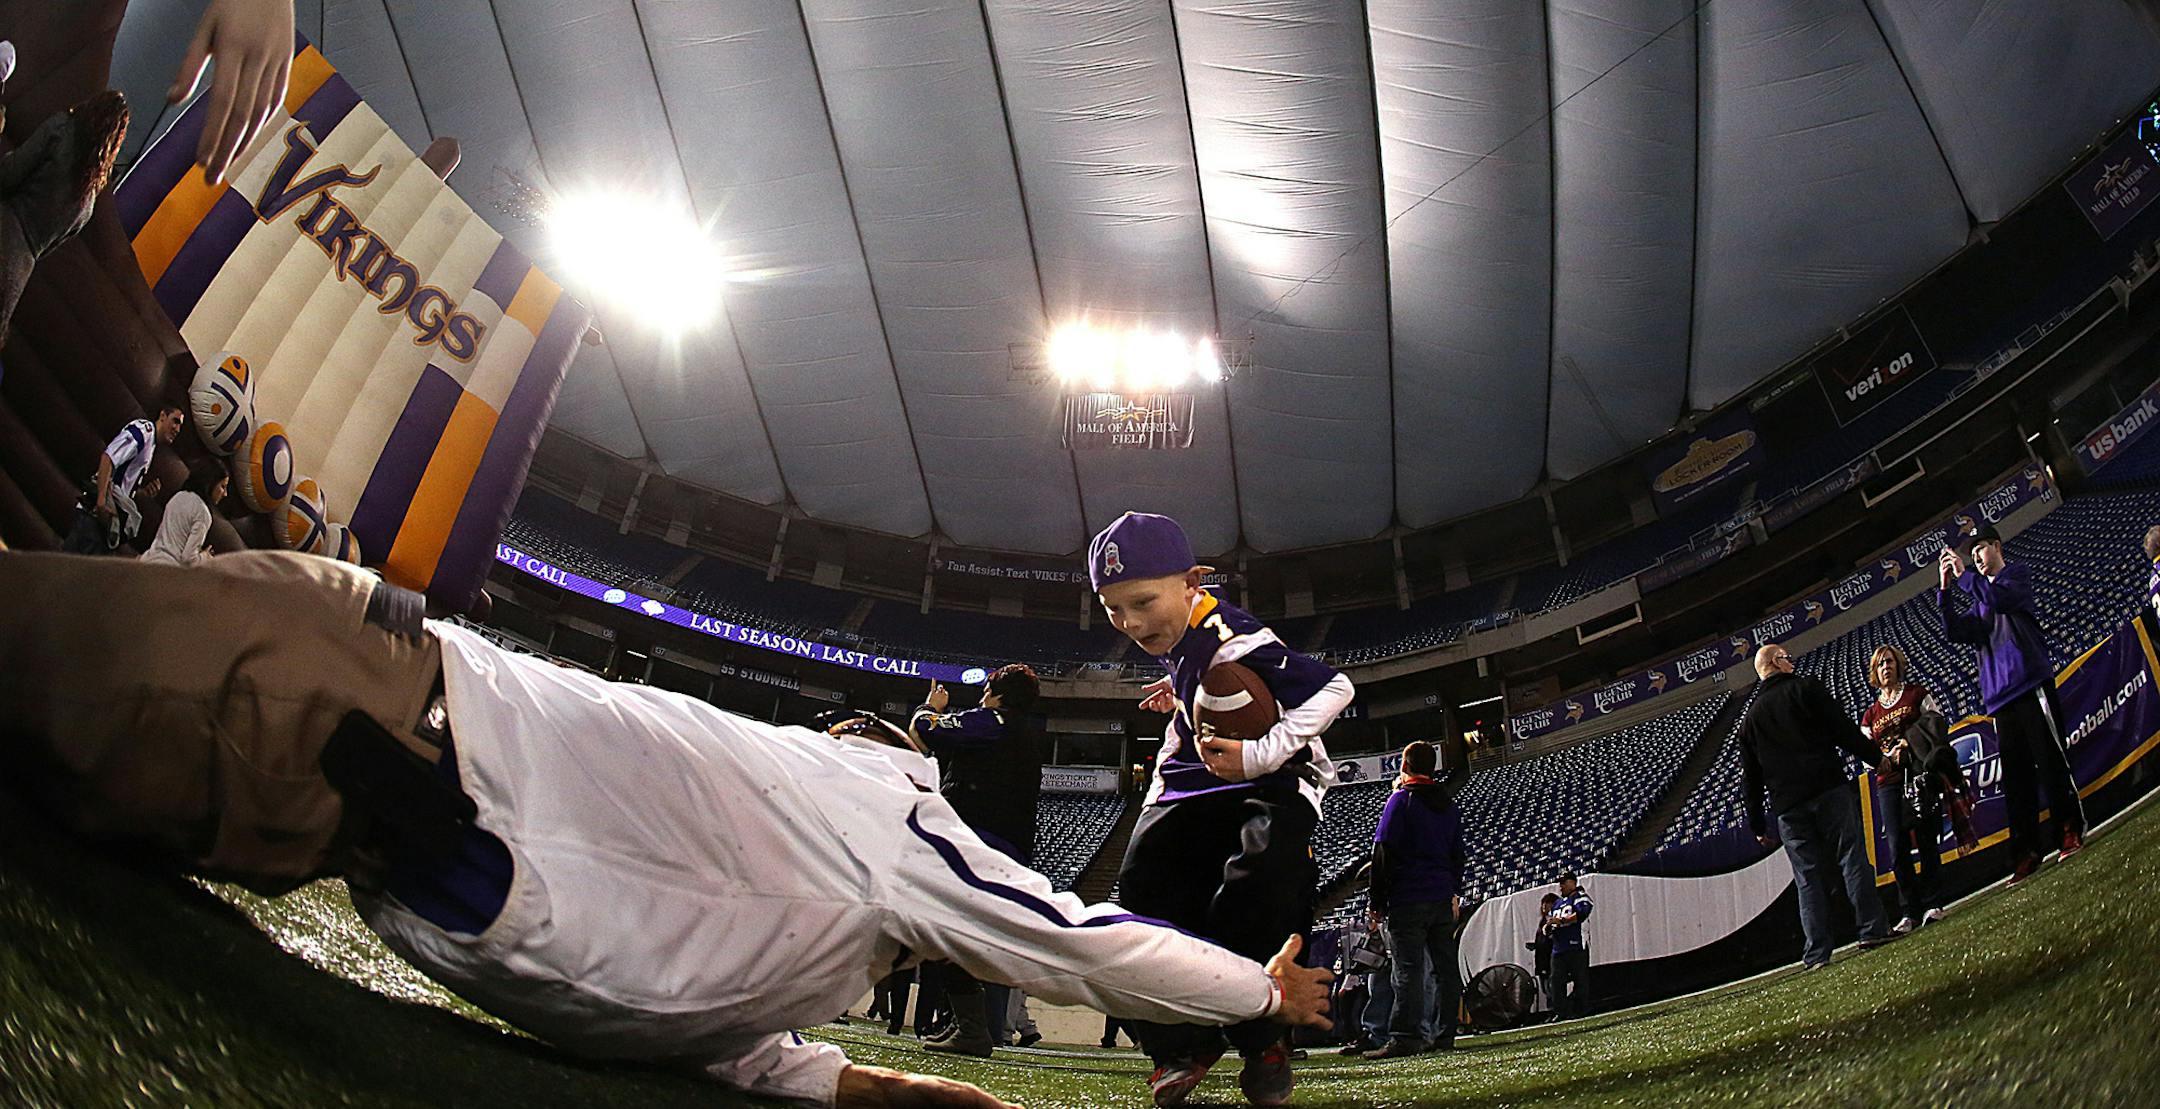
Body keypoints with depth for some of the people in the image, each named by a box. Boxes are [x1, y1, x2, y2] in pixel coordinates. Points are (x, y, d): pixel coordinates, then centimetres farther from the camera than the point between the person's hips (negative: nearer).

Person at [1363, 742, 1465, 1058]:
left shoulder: (1401, 799, -5)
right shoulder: (1448, 804, 17)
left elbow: (1383, 852, -9)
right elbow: (1458, 854, 22)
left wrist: (1377, 901, -5)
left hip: (1408, 898, -7)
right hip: (1443, 897, 7)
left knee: (1408, 968, -10)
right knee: (1446, 967, 7)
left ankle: (1406, 1037, -14)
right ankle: (1445, 1034, 9)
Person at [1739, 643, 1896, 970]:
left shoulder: (1751, 717, 19)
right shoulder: (1804, 688, 5)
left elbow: (1750, 778, 17)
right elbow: (1844, 729, -4)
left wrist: (1758, 826, 19)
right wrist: (1877, 759, 5)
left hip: (1788, 808, 4)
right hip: (1829, 789, -4)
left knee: (1808, 877, 2)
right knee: (1852, 857, 0)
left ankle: (1817, 952, -2)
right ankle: (1872, 929, -6)